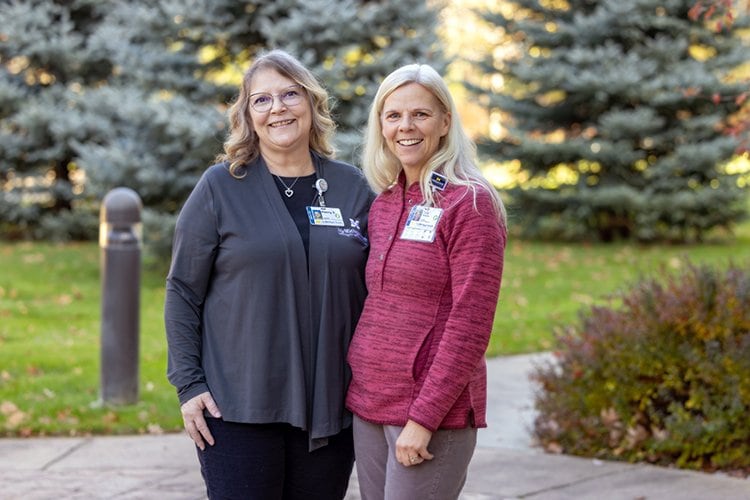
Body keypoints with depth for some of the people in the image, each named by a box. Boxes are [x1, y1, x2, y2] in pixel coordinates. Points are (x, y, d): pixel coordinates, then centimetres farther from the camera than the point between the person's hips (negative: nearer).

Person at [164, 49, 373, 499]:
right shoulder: (220, 187, 0)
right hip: (238, 408, -2)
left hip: (330, 410, 3)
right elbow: (183, 292, 2)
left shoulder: (352, 187, 7)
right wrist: (188, 384, -5)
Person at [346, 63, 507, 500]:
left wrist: (423, 418, -17)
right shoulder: (383, 204, 11)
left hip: (433, 411, -7)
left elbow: (469, 326, -15)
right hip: (368, 406, 7)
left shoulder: (470, 203, -10)